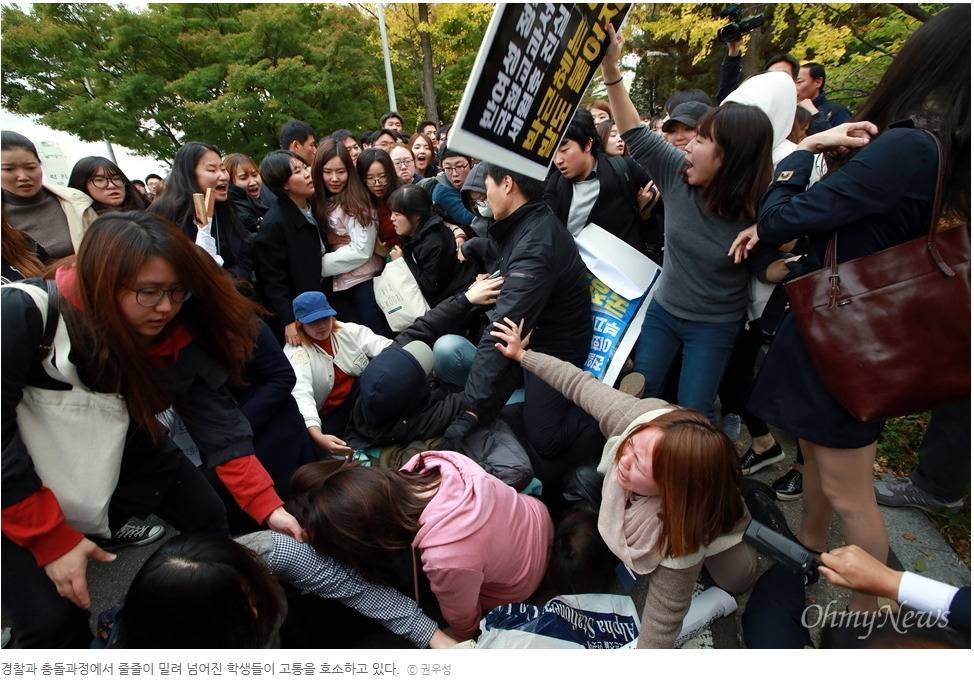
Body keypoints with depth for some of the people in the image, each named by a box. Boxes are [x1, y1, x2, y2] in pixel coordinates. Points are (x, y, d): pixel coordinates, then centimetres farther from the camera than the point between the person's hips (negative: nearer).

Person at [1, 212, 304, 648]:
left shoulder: (180, 335, -17)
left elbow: (219, 425, -22)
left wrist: (268, 507, -32)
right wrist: (51, 539, -23)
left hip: (121, 458, 5)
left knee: (211, 523, 6)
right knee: (53, 620, -11)